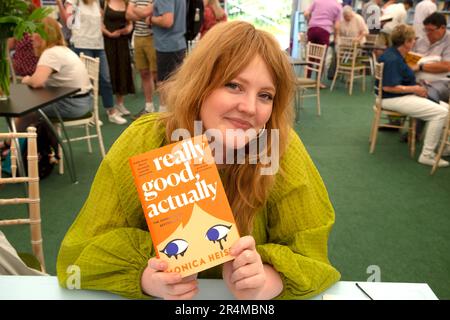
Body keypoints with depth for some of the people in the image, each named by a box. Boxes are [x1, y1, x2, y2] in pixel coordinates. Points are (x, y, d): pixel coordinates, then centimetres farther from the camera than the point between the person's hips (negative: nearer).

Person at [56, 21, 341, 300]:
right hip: (160, 293, 0)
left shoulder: (283, 151, -16)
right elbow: (83, 256, -12)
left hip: (251, 303, 1)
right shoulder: (142, 144, -18)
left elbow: (310, 255, -12)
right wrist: (145, 278, -30)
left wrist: (262, 281, -31)